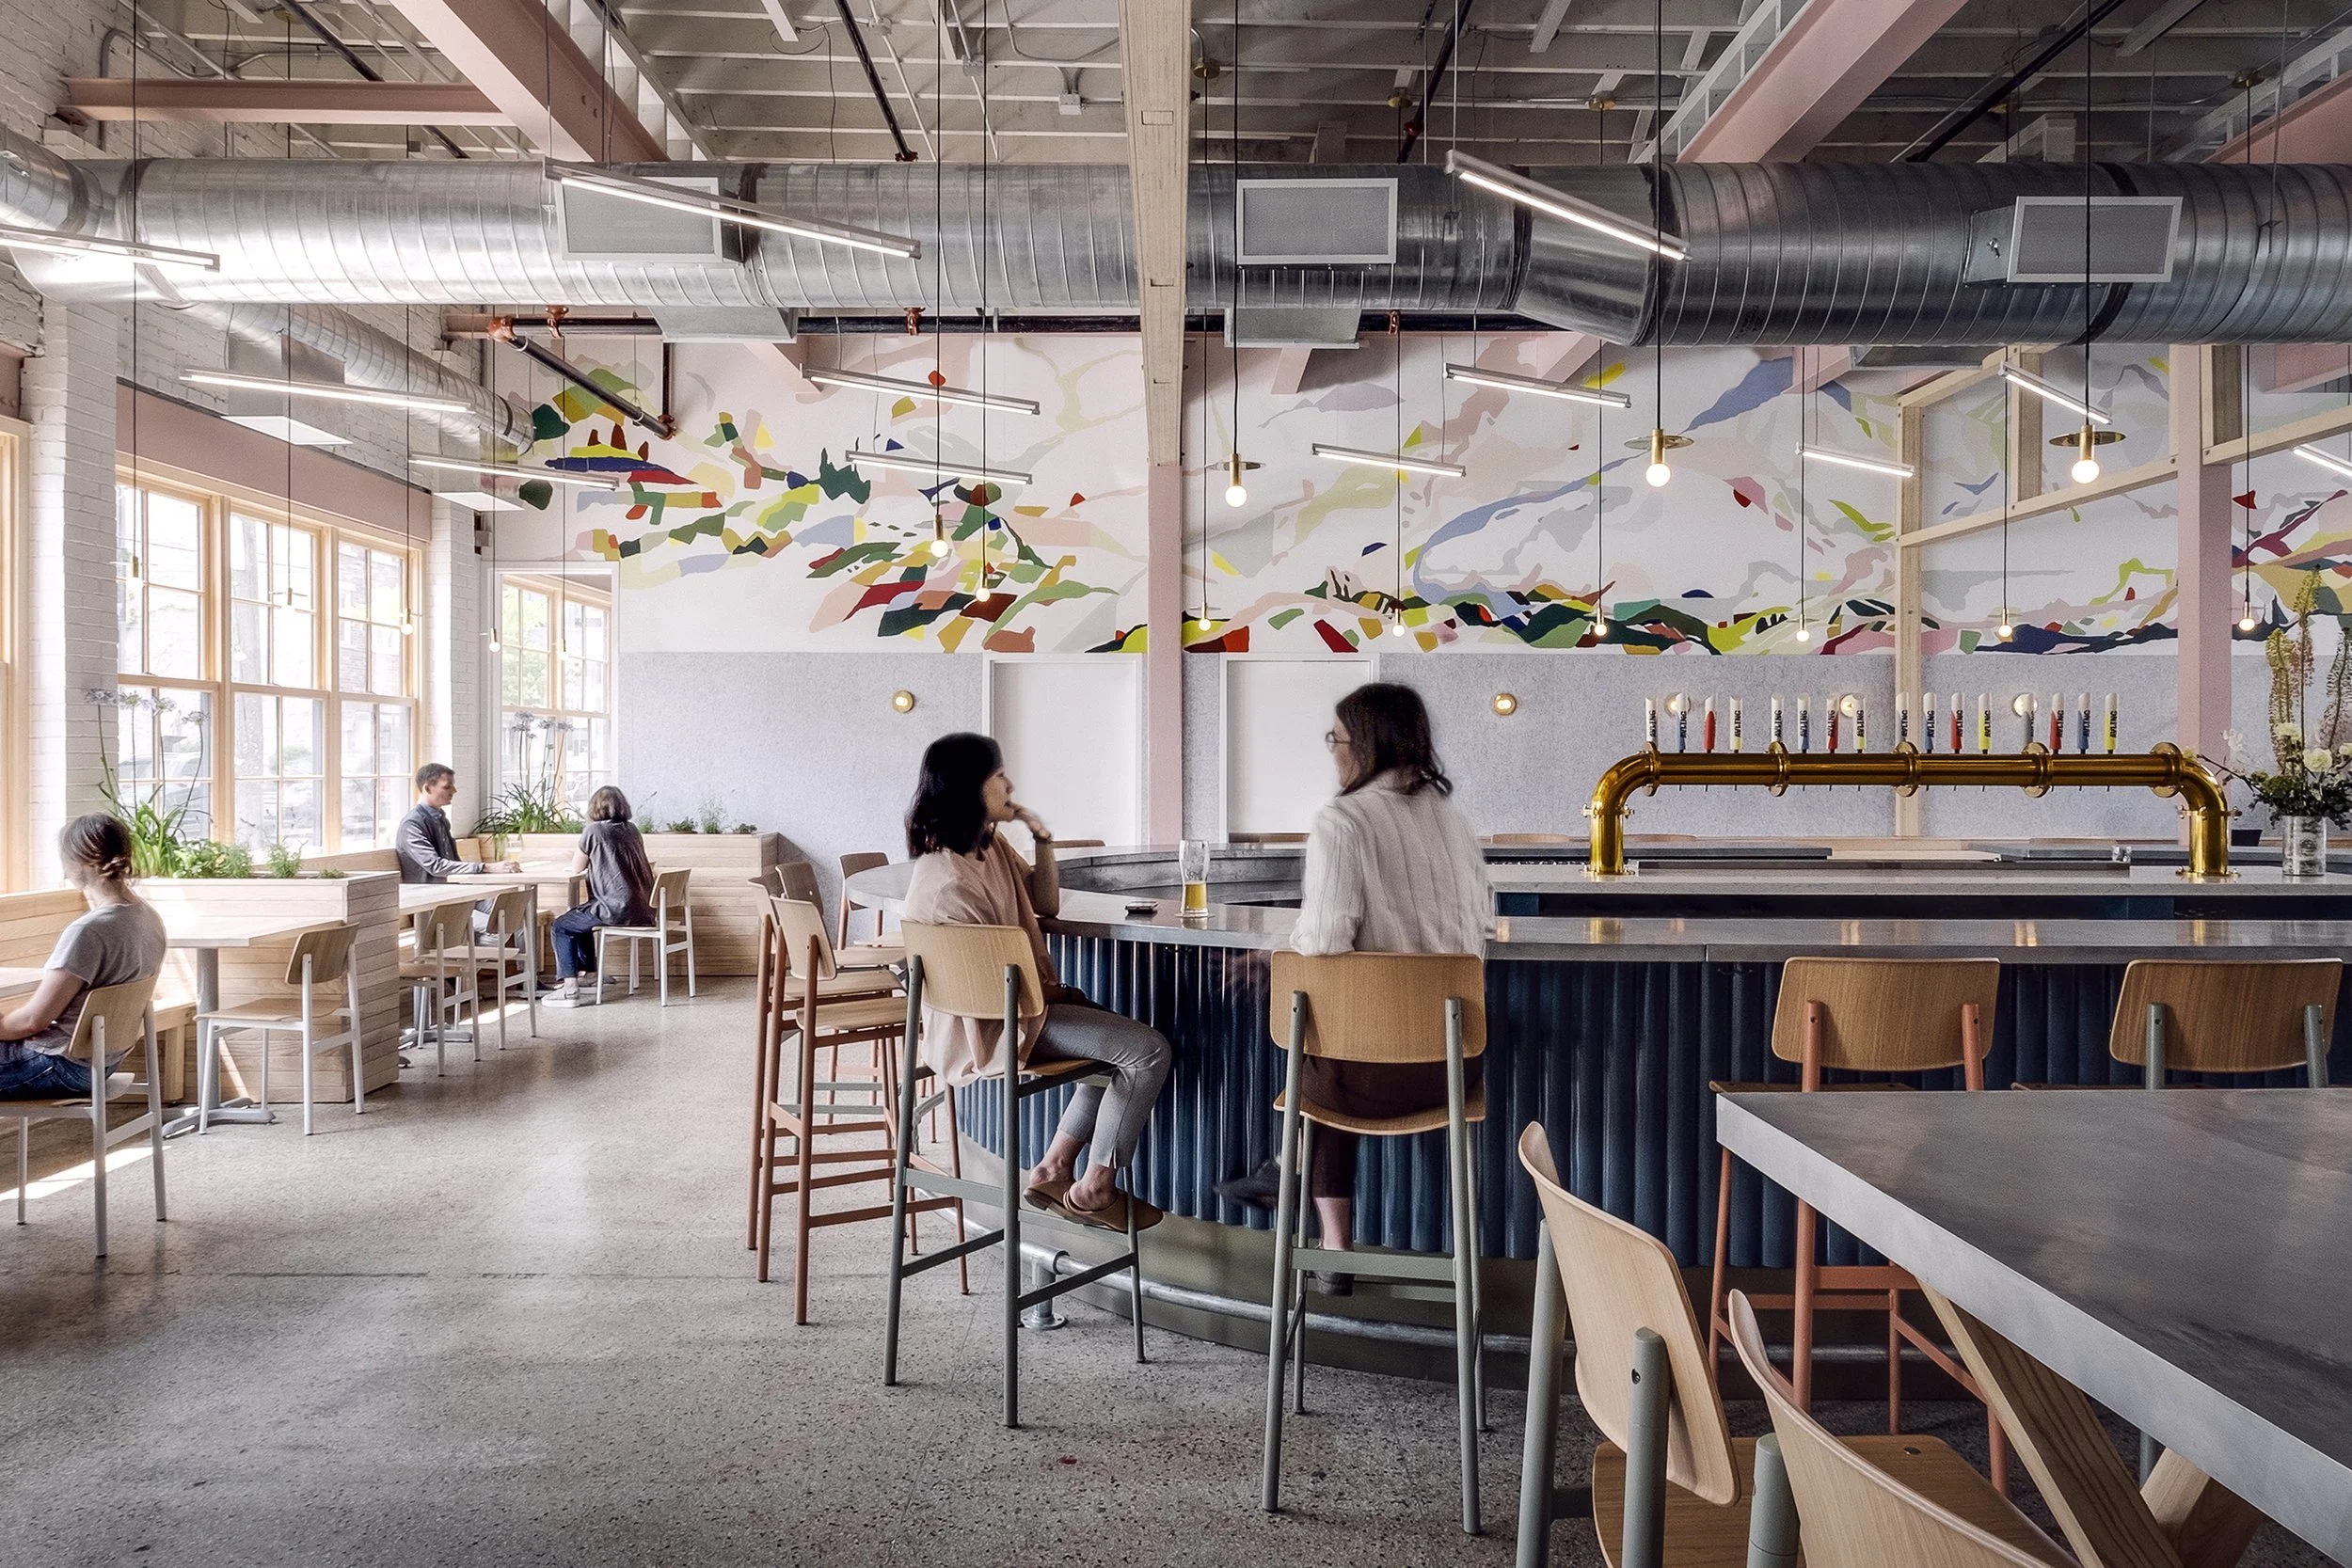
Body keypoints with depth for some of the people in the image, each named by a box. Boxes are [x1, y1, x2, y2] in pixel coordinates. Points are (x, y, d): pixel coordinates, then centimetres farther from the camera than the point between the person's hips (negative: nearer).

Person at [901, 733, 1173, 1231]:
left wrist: (1043, 840, 0)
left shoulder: (990, 845, 5)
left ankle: (1054, 1169, 18)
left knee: (1124, 1038, 20)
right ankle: (1094, 1190, 2)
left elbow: (1046, 904, 14)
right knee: (1149, 1050, -13)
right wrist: (1051, 991, -7)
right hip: (991, 1024, -10)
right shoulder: (949, 882, -26)